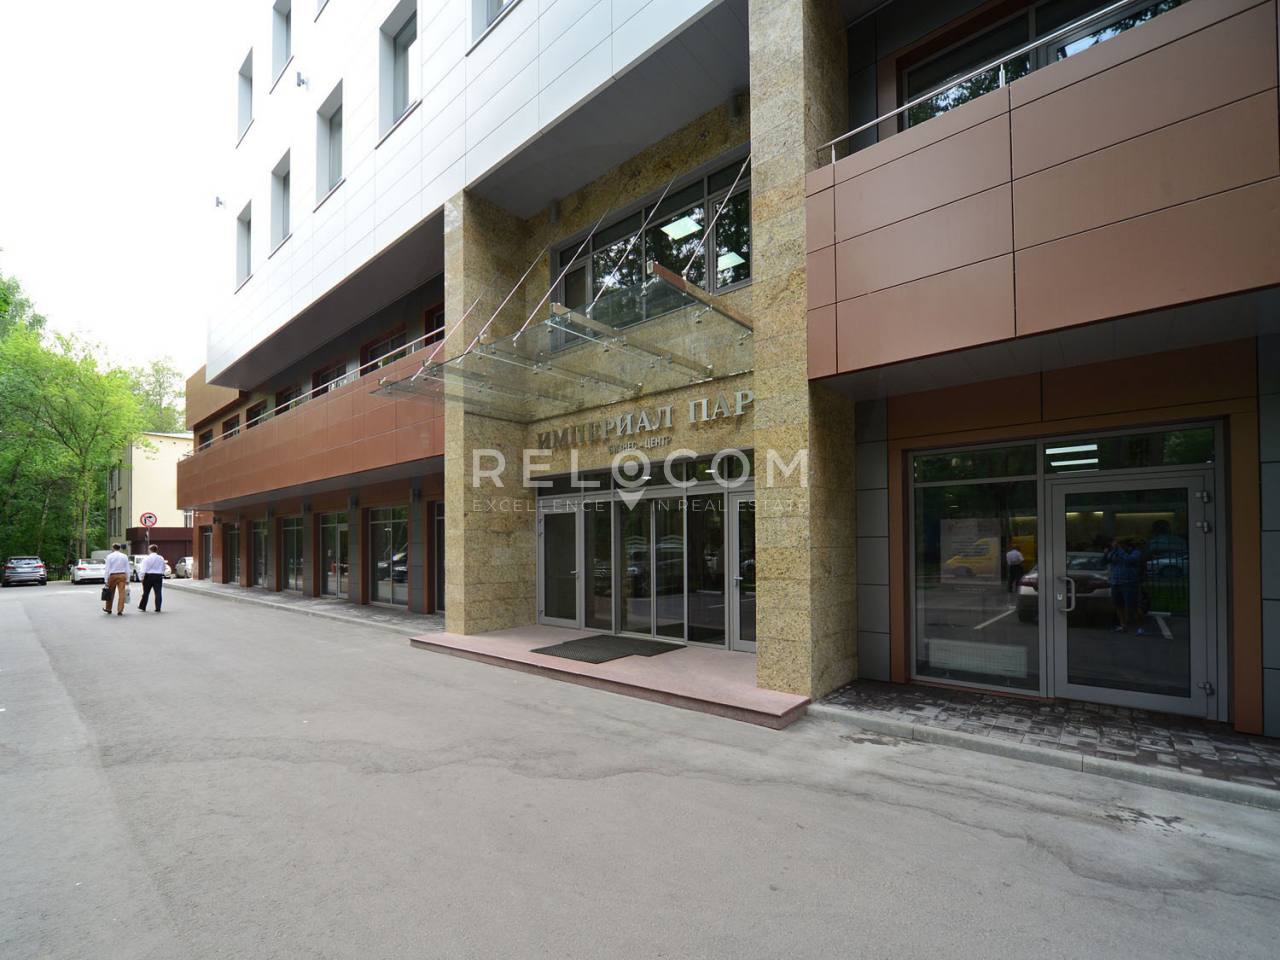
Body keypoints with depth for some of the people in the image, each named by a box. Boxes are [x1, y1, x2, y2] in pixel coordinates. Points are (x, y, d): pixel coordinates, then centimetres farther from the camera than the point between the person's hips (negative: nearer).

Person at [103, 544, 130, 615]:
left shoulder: (109, 556, -3)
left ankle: (108, 609, 33)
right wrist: (127, 580, 9)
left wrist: (106, 580, -1)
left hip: (112, 575, 0)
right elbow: (127, 569, 3)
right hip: (122, 575, 0)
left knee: (110, 593, 16)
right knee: (121, 593, -2)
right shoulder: (124, 556, 3)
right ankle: (120, 610, -6)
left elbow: (107, 569, -5)